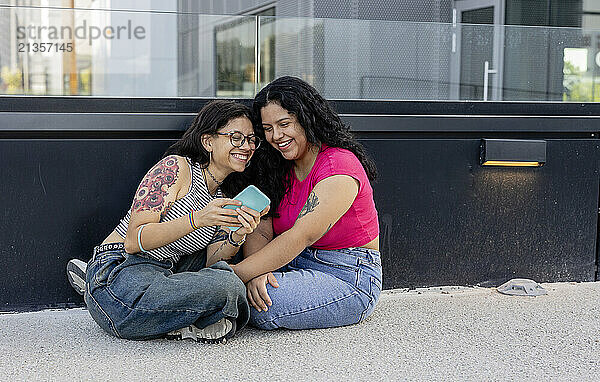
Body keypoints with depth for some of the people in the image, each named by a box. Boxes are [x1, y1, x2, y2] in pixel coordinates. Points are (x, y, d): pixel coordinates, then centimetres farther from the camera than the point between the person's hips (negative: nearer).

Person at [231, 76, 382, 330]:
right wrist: (256, 274, -24)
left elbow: (300, 237, -26)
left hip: (351, 279, -6)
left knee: (259, 306, -26)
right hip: (299, 266, 7)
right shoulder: (279, 169, 8)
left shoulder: (339, 167, -17)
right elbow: (260, 231, -2)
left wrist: (237, 273, -30)